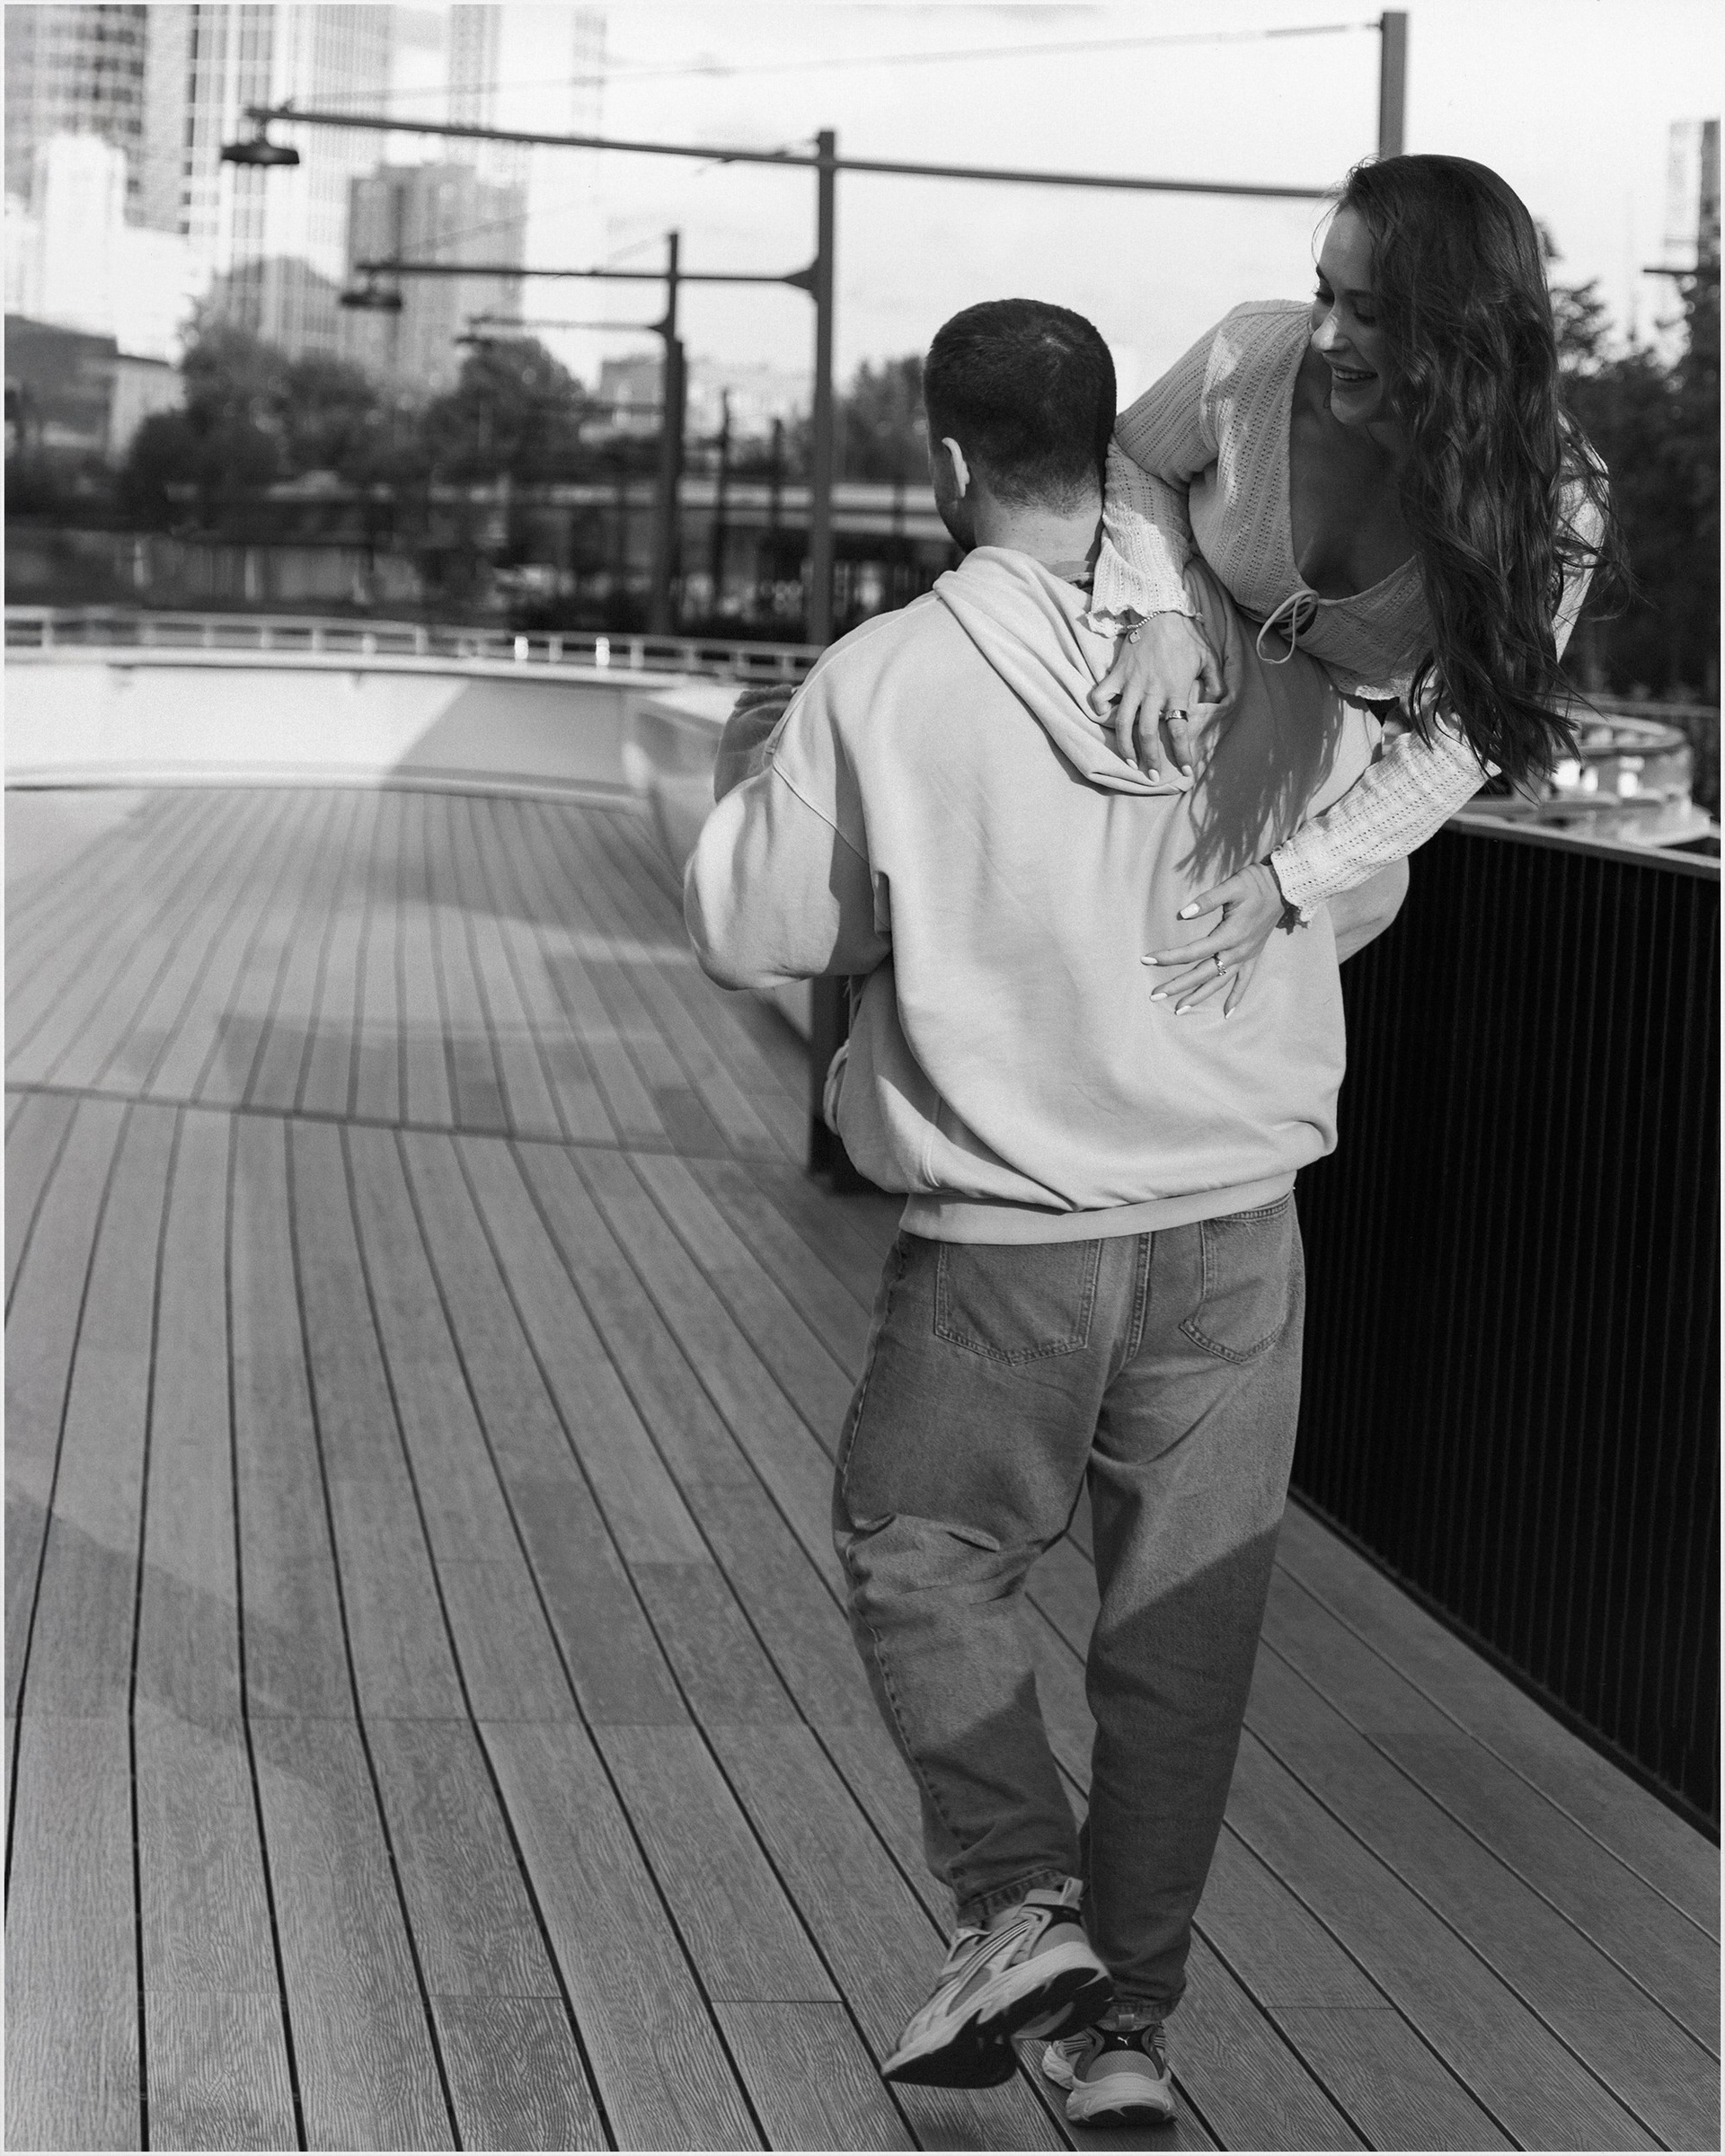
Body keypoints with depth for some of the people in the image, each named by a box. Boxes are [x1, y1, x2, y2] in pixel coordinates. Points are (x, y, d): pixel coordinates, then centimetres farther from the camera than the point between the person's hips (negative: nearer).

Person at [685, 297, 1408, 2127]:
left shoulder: (885, 685, -12)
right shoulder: (1279, 657, -3)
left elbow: (751, 930, -1)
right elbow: (1359, 892, 13)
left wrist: (744, 778, 17)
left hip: (1004, 1245, -3)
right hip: (1237, 1226, 3)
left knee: (918, 1561, 21)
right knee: (1181, 1633, 13)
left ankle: (1018, 1907, 9)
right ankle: (1125, 2026, 20)